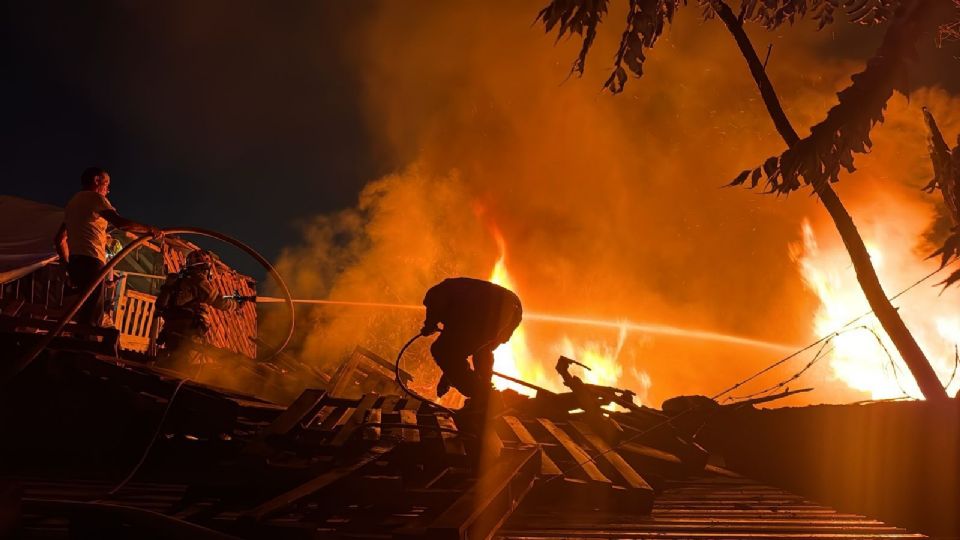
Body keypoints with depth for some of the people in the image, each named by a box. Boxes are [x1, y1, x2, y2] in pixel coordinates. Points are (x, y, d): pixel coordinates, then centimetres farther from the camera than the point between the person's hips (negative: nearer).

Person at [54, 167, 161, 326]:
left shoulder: (73, 202, 27)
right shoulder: (95, 197, 0)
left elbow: (59, 239, 30)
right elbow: (120, 222, -16)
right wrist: (149, 229, -7)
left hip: (75, 261, 9)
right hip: (90, 260, -9)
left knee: (84, 313, 11)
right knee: (91, 318, -16)